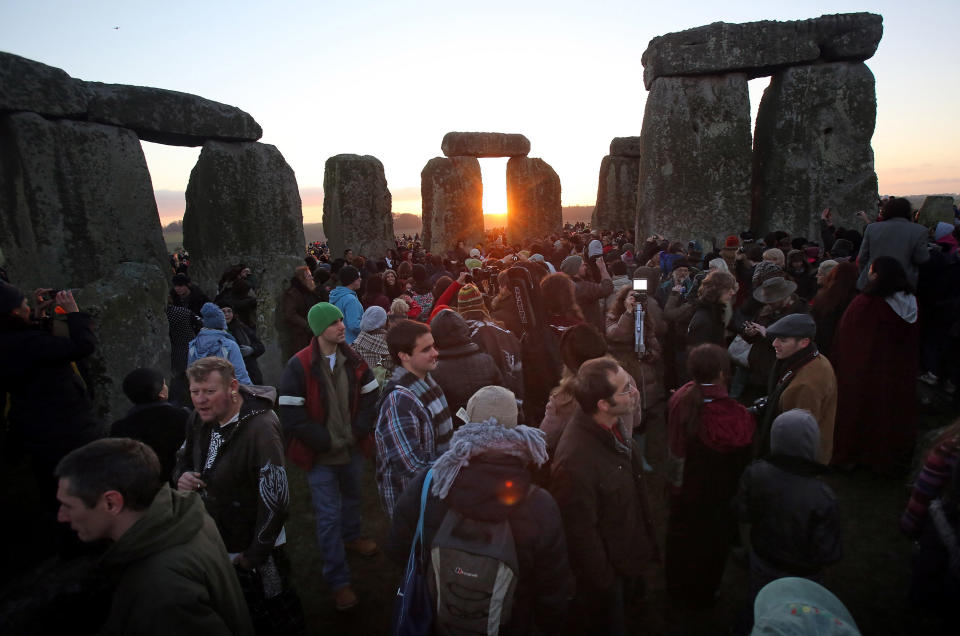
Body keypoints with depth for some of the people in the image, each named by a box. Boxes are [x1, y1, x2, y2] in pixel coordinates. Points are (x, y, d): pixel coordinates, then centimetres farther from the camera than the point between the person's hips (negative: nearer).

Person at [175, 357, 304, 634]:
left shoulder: (260, 429, -31)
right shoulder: (199, 419, -6)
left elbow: (275, 500, -30)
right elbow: (184, 457, 13)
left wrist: (253, 557, -19)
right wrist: (182, 476, -10)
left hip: (254, 550, -7)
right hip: (213, 544, 7)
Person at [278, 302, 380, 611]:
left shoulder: (353, 360, -4)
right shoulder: (299, 366, -18)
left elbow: (370, 396, 4)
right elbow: (292, 415, -19)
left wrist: (358, 432, -7)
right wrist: (327, 442, -16)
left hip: (352, 448, 5)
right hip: (320, 456, -5)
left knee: (352, 496, 26)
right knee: (329, 516, 2)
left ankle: (351, 536, 54)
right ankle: (338, 581, 17)